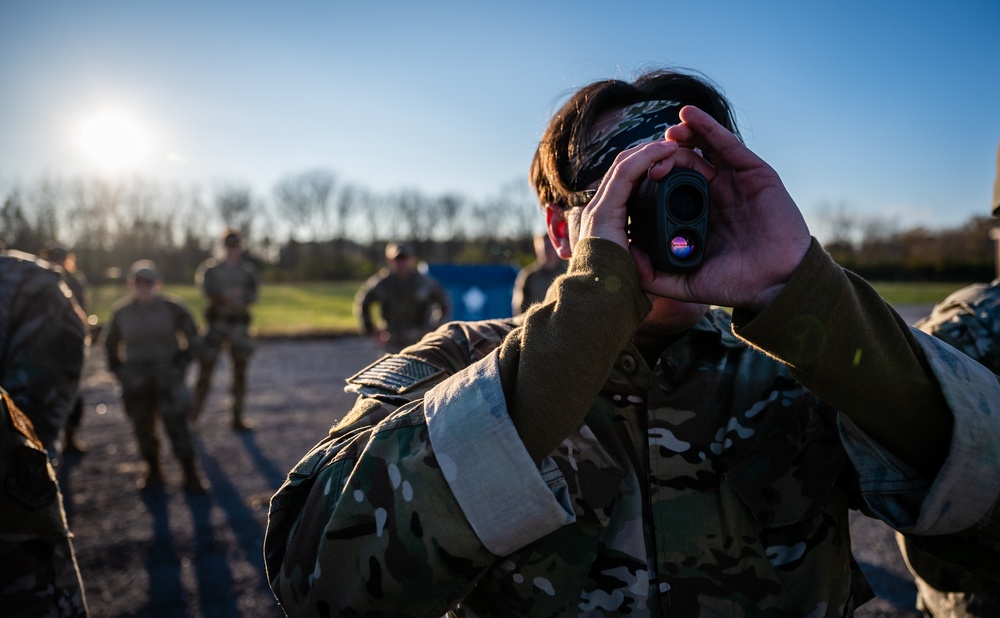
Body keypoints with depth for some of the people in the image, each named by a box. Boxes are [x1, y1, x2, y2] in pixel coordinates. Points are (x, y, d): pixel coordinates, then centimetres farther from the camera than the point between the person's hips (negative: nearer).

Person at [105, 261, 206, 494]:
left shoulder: (172, 309, -5)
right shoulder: (121, 312, 3)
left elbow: (193, 339, 5)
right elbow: (111, 345, 17)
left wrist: (180, 365, -3)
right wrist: (119, 370, 6)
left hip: (167, 376, -3)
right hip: (136, 380, 3)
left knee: (177, 424, -8)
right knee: (143, 427, 8)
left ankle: (191, 474, 0)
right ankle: (152, 470, 24)